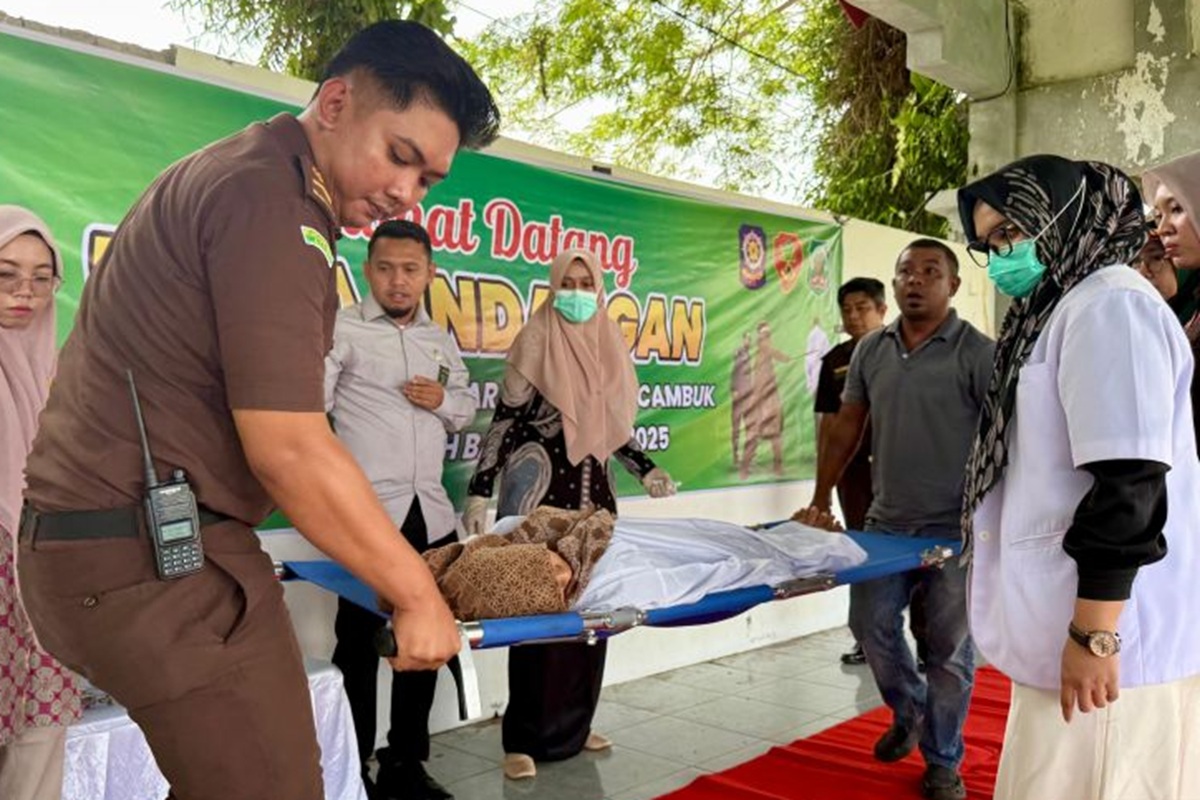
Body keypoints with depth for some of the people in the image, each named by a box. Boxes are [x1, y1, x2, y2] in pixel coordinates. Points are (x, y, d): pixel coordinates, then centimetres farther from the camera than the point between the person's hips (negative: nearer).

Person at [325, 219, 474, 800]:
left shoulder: (441, 341, 16)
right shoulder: (342, 329, -4)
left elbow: (466, 410, 23)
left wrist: (444, 400, 0)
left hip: (430, 514, 6)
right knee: (359, 644, 4)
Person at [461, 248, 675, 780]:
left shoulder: (608, 346, 10)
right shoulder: (535, 342, -6)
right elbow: (505, 421, -8)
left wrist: (644, 468, 11)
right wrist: (479, 490, -12)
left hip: (593, 490, 6)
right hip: (542, 489, -6)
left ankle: (574, 723, 23)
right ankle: (525, 738, 8)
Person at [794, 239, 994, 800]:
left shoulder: (977, 354, -9)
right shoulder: (870, 350, 6)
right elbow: (846, 427, 12)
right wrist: (820, 502, 11)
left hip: (955, 528, -4)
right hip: (886, 522, 5)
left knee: (948, 647, 5)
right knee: (871, 625, 11)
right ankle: (909, 712, 39)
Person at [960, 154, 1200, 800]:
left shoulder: (1108, 305, -12)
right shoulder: (1063, 310, 18)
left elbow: (1129, 484, -21)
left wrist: (1094, 635, -21)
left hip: (1106, 636, -9)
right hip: (1073, 629, 9)